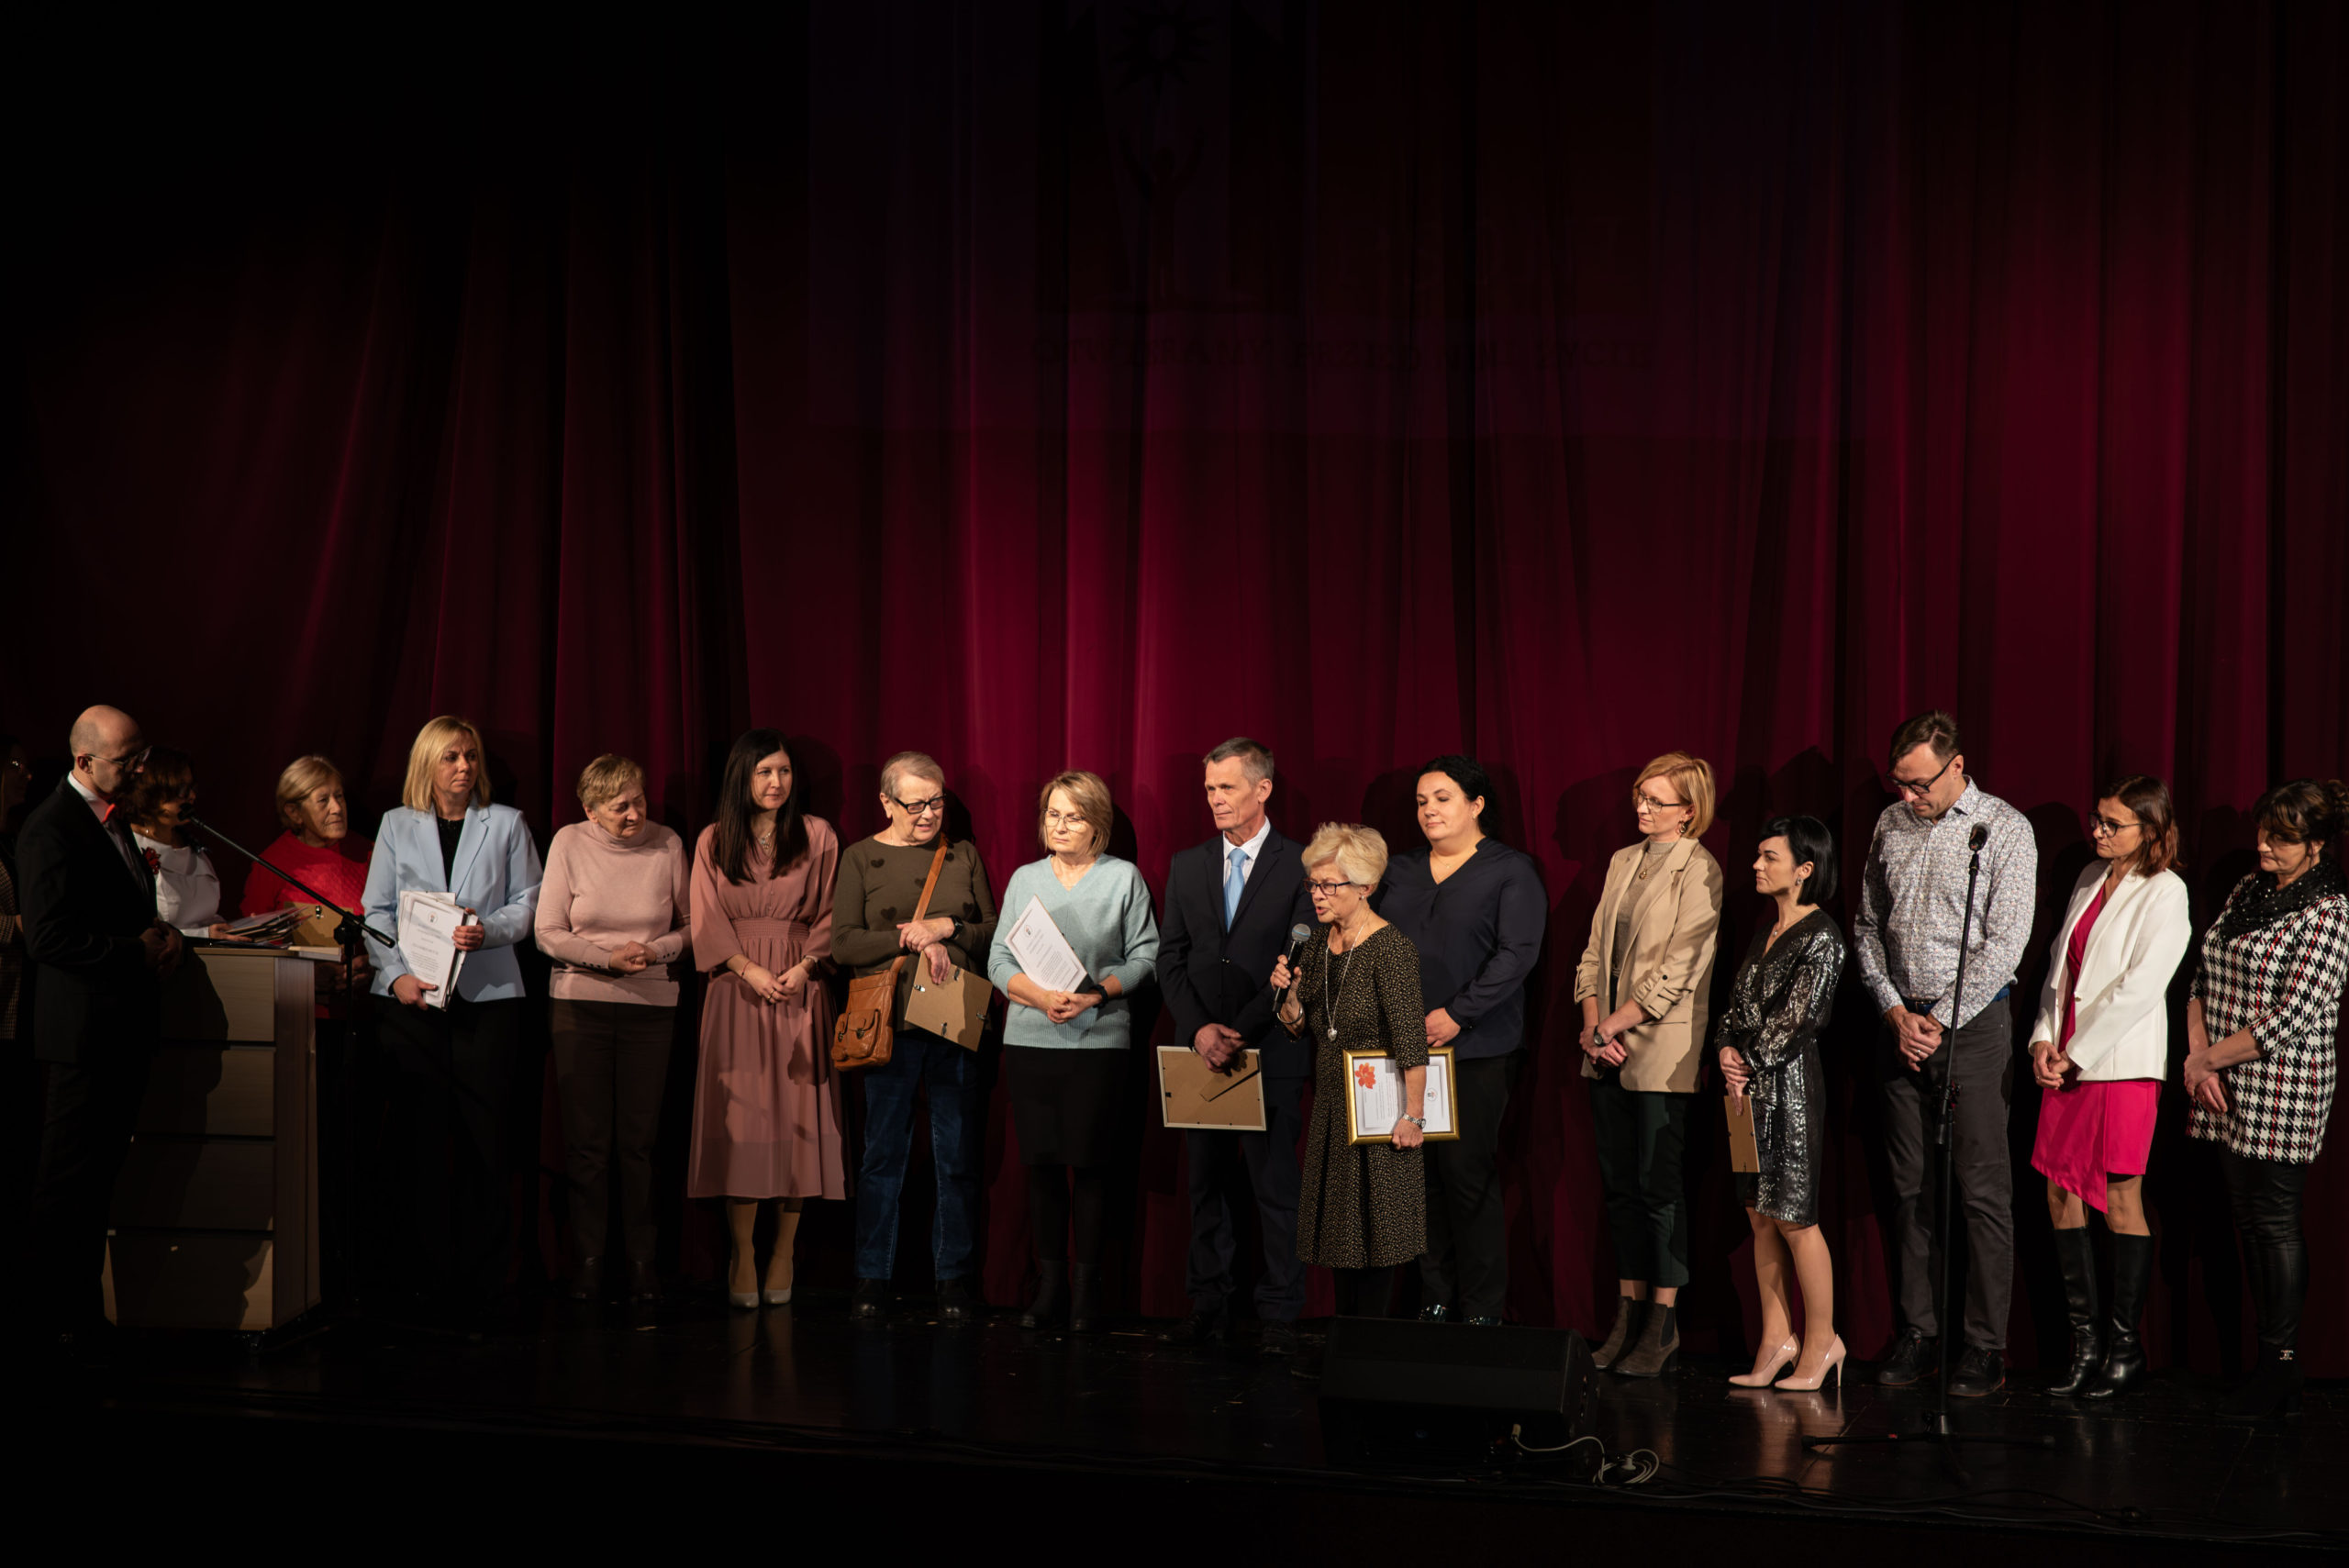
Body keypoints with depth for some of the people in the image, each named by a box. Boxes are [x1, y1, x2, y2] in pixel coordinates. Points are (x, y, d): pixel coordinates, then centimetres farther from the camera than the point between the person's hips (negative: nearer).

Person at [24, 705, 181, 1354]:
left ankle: (82, 1310, 24)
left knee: (99, 1176, 15)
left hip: (125, 1026, 10)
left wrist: (161, 936, 7)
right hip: (85, 1028, -9)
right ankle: (52, 1315, 8)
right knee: (69, 1182, -2)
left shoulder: (113, 818, 16)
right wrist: (137, 952, -18)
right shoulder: (52, 828, -15)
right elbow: (48, 936, -22)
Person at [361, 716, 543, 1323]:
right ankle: (425, 1275, 4)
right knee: (419, 1135, -2)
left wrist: (488, 930, -11)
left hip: (488, 994, -1)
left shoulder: (506, 824, 12)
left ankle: (481, 1283, -1)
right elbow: (377, 910, 9)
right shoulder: (397, 825, 13)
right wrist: (396, 974, -6)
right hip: (411, 995, 1)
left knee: (483, 1135, -4)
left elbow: (527, 903, 9)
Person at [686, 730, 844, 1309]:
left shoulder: (818, 837, 9)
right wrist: (748, 969, -11)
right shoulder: (713, 842, 9)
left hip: (801, 988, 0)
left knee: (795, 1114, -3)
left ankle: (783, 1254, 4)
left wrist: (804, 967, -10)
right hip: (737, 989, 0)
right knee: (740, 1115, -5)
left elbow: (830, 915, 6)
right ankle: (743, 1256, -2)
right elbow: (707, 922, 3)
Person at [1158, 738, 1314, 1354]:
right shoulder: (1187, 866, 11)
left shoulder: (1299, 866, -2)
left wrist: (1241, 1032, -13)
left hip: (1271, 1053, -4)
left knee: (1275, 1186, -1)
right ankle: (1208, 1307, 14)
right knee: (1205, 1183, 7)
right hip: (1200, 1050, 4)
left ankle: (1279, 1315, 5)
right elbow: (1170, 959, 8)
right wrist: (1199, 1028, -7)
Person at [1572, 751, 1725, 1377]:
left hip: (1661, 1046, -7)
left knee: (1657, 1183, -4)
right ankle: (1628, 1314, 15)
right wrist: (1592, 1024, -1)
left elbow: (1675, 973, -13)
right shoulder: (1623, 862, 14)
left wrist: (1613, 1025, -12)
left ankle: (1663, 1324, 3)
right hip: (1607, 1049, 7)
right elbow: (1596, 950, 13)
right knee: (1619, 1183, 9)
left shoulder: (1699, 872, -8)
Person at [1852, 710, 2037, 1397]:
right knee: (1911, 1186, 7)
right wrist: (1895, 1010, 0)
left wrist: (1941, 1022, -11)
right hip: (1902, 1023, 5)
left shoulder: (2005, 829, -5)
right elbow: (1867, 926, 13)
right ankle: (1917, 1334, 14)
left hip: (1972, 1023, -5)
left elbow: (2005, 942, -10)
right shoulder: (1891, 825, 10)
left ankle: (1986, 1346, 1)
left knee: (1983, 1189, -4)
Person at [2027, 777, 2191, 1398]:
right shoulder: (2090, 879, 14)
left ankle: (2126, 1345, 8)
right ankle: (2085, 1340, 14)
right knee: (2060, 1194, 6)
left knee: (2122, 1200, -2)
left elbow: (2139, 987, -14)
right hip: (2067, 1062, 7)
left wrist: (2077, 1054, -12)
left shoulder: (2164, 893, -8)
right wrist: (2045, 1038, 2)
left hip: (2123, 1063, -7)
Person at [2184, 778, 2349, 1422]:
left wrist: (2204, 1059, -11)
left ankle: (2281, 1371, 4)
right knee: (2249, 1221, 10)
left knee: (2275, 1221, -3)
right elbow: (2204, 978, 13)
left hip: (2282, 1091, -7)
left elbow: (2291, 1020, -17)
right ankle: (2271, 1361, 18)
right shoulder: (2249, 889, 12)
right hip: (2227, 1089, 7)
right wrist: (2199, 1059, 0)